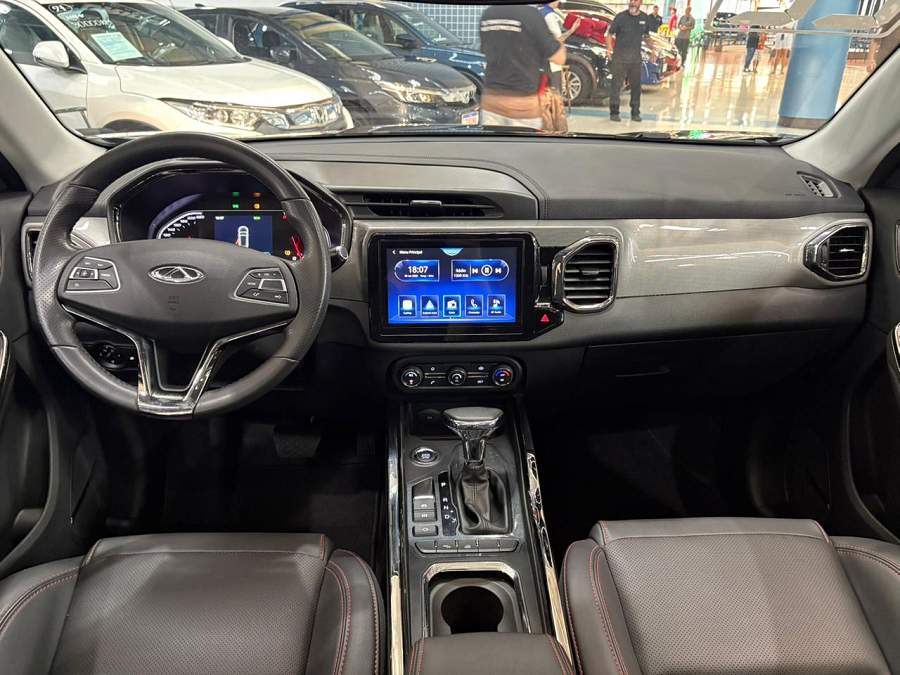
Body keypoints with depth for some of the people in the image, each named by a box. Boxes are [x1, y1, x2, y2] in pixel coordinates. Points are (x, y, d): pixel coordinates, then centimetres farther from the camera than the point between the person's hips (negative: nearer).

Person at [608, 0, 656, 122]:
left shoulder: (645, 18, 8)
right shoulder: (621, 16, -4)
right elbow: (610, 34, -3)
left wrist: (652, 49, 7)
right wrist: (610, 48, -19)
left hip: (636, 57, 4)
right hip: (620, 56, -4)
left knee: (636, 85, 8)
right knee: (616, 84, -4)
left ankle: (635, 113, 17)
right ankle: (614, 112, 3)